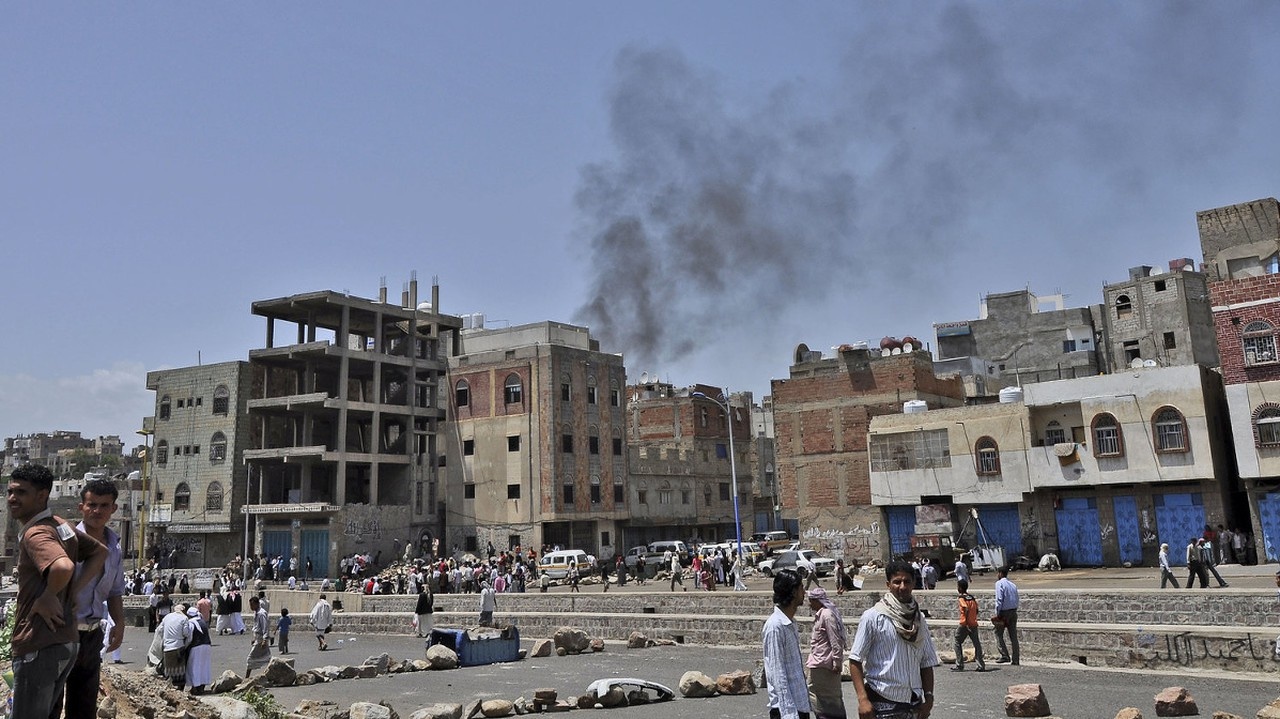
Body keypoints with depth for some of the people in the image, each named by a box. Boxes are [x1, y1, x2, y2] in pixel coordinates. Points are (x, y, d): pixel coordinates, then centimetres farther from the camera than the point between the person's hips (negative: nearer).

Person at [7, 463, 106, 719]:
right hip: (66, 642, 9)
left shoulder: (35, 534, -18)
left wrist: (46, 598, -19)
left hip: (39, 647, -9)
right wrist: (75, 590, 9)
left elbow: (63, 567, -38)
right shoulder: (61, 525, 9)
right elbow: (100, 552, 20)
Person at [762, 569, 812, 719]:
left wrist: (806, 699, 18)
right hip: (786, 707, -9)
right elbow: (777, 674, -20)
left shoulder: (790, 622, 10)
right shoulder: (775, 625, -18)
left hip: (801, 703, 9)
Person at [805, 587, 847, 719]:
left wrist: (837, 663, -20)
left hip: (823, 665, -10)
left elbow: (835, 641, -21)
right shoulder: (821, 614, 11)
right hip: (819, 664, 10)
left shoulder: (827, 615, -19)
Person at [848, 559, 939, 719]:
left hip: (913, 704, 5)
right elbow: (855, 660, -9)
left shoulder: (919, 619, 9)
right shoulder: (872, 617, -7)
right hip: (881, 704, -5)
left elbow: (927, 663, 13)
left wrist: (928, 697, 2)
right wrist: (863, 699, -17)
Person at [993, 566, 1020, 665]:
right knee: (1013, 636, 7)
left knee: (998, 634, 5)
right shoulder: (1013, 585, 14)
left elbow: (999, 599, -15)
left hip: (1004, 612, -6)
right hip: (1013, 611, 6)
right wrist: (1014, 611, 13)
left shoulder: (999, 583, -7)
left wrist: (997, 613, -12)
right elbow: (1017, 599, 11)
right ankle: (1015, 660, 6)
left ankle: (1005, 656, -4)